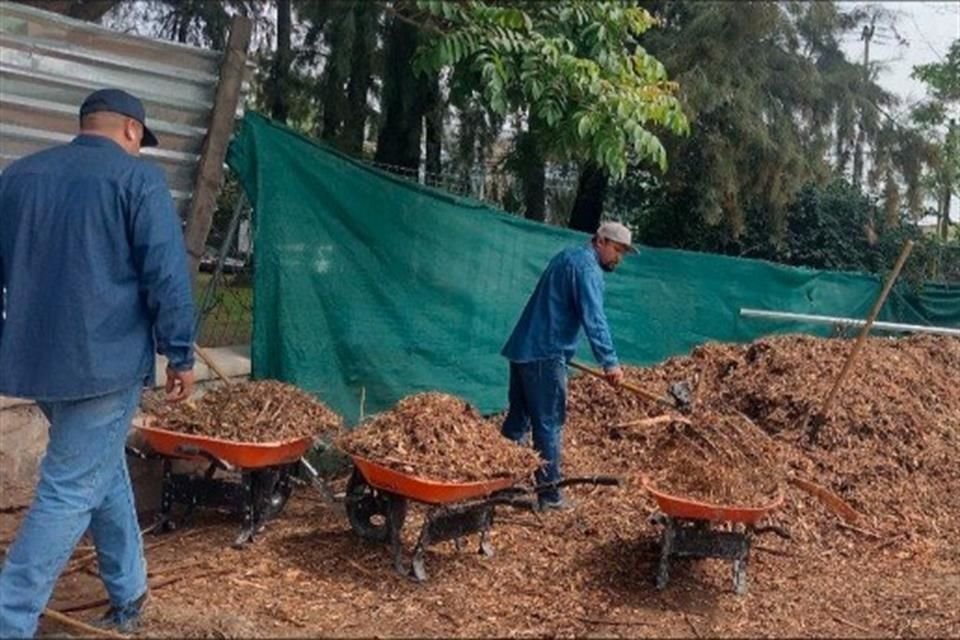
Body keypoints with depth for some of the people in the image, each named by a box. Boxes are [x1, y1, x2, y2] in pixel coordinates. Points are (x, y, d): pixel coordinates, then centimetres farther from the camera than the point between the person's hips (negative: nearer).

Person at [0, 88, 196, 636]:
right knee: (71, 492, -1)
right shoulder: (139, 178, -6)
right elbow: (167, 276, -13)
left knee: (103, 468, 21)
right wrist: (181, 354, -6)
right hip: (106, 360, -6)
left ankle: (130, 594, 30)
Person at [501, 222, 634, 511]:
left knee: (518, 420, 14)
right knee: (549, 424, -4)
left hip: (523, 347, 10)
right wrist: (610, 362, -28)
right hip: (545, 354, -10)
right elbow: (593, 319, -23)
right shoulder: (587, 268, -11)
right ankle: (549, 494, 0)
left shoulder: (569, 257, 20)